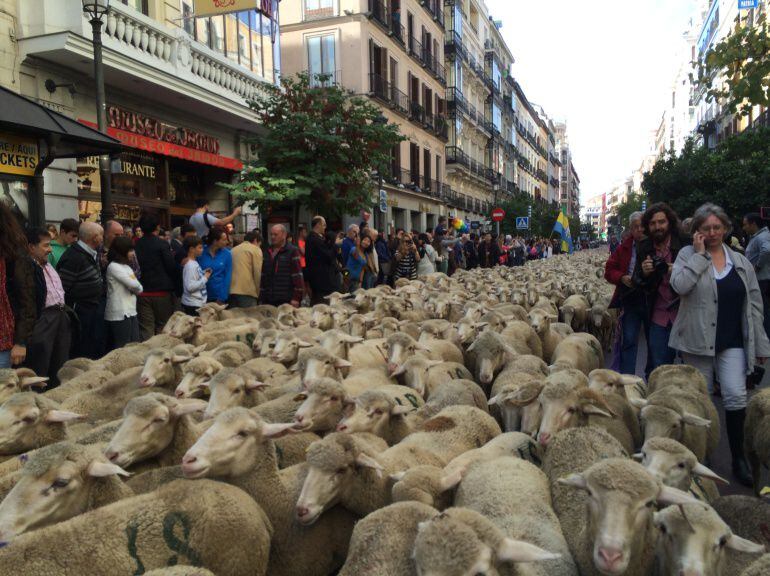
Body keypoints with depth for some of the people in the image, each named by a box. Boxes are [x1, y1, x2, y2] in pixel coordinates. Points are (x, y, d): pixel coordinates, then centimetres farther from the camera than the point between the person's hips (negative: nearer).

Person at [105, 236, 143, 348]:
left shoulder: (126, 266, 16)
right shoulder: (113, 266, -10)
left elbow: (139, 288, 12)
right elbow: (134, 285, -15)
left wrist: (135, 287, -7)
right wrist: (137, 287, 4)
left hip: (131, 311, 8)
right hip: (119, 313, -8)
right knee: (122, 347, -4)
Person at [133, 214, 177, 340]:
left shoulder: (136, 245, 1)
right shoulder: (162, 245, -10)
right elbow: (172, 267, -10)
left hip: (143, 292, 3)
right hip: (162, 292, -3)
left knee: (146, 329, 5)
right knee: (162, 327, 7)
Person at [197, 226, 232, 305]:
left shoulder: (227, 254, -4)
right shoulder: (201, 252, -4)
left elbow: (228, 277, -4)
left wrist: (222, 298, -8)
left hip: (220, 296, 0)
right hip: (203, 296, 0)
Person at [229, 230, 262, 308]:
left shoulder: (233, 250, 19)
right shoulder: (256, 249, 3)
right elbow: (257, 272, -4)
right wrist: (257, 292, 5)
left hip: (232, 290, 6)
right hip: (247, 291, -6)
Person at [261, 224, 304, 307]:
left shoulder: (292, 251, -4)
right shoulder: (267, 252, 16)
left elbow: (298, 276, -9)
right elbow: (263, 276, 19)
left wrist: (296, 298, -15)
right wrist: (262, 297, 15)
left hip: (286, 300, -6)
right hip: (268, 300, 6)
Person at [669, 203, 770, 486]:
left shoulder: (741, 262, 9)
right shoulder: (688, 255, 0)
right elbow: (679, 285, -21)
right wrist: (700, 254, -15)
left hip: (732, 342, 2)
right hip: (698, 340, -2)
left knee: (736, 396, -8)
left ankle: (738, 458, 7)